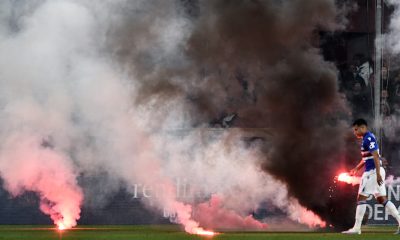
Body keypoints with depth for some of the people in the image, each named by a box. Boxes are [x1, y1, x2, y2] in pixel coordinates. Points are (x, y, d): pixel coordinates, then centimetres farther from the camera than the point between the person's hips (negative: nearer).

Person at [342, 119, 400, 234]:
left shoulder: (369, 138, -14)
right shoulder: (366, 139, 17)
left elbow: (375, 156, -21)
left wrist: (378, 174, -26)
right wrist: (356, 168, 22)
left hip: (373, 172, -10)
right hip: (376, 172, 10)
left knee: (361, 198, -4)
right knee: (382, 199, 9)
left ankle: (356, 228, -2)